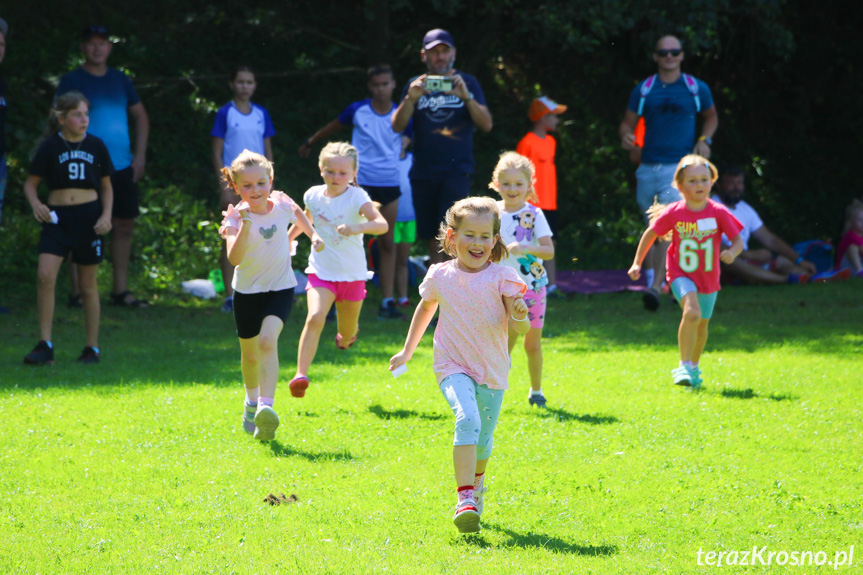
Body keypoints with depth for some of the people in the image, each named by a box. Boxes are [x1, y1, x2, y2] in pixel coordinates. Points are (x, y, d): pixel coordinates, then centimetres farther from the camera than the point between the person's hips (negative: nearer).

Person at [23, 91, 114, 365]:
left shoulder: (96, 146, 4)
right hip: (57, 217, -1)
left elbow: (106, 186, 13)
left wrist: (106, 215, -2)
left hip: (88, 218, 1)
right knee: (45, 275, -17)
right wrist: (35, 204, -15)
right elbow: (31, 182, 5)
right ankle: (45, 345, -11)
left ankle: (92, 348, 17)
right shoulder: (50, 147, -1)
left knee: (88, 284, 7)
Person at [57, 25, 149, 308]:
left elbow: (140, 115, 21)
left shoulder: (120, 80, 13)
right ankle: (78, 293, 1)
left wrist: (139, 154, 11)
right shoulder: (72, 81, -2)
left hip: (121, 167, 5)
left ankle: (120, 291, 14)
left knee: (124, 226, 6)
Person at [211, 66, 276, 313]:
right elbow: (217, 153, -4)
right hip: (234, 182, -4)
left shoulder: (261, 114, 9)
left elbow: (268, 151, 13)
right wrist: (224, 187, -10)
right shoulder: (225, 114, -2)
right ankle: (230, 296, -1)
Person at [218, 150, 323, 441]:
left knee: (268, 341, -24)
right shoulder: (236, 217, -18)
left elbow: (297, 212, 20)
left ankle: (267, 405, -35)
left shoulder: (281, 204, -8)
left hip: (280, 288, 0)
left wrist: (312, 234, 11)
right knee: (250, 353, 14)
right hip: (247, 290, 0)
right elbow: (234, 257, -36)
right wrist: (245, 225, -45)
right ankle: (252, 400, 44)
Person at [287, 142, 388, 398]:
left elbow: (382, 224, -30)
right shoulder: (313, 195, -2)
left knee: (347, 334, 16)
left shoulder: (356, 197, -15)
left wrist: (357, 228, -48)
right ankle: (301, 375, -29)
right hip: (321, 271, 1)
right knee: (315, 317, -25)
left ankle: (348, 333, 55)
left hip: (352, 274, -1)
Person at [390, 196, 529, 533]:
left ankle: (476, 482, 47)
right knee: (467, 420, -27)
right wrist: (407, 351, 25)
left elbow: (520, 328, -10)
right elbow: (425, 308, 19)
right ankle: (465, 499, -31)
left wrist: (519, 317, -34)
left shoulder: (501, 278, -7)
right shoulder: (440, 277, -1)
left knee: (483, 440, 12)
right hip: (453, 367, -1)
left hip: (492, 370, 1)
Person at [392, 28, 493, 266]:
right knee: (432, 239, 7)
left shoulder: (467, 83, 6)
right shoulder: (416, 86, 10)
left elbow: (486, 124, -2)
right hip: (423, 172, 3)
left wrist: (466, 97, -18)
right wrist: (410, 99, -17)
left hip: (457, 168, -3)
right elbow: (397, 126, 1)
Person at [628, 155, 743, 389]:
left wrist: (732, 252, -31)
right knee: (692, 312, -28)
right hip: (681, 274, -3)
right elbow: (650, 234, 1)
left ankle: (694, 367, 41)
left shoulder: (718, 213, -13)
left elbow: (738, 240, -8)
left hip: (708, 278, 3)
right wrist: (637, 263, 3)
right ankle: (685, 367, -18)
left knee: (702, 325, 16)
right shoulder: (673, 213, -14)